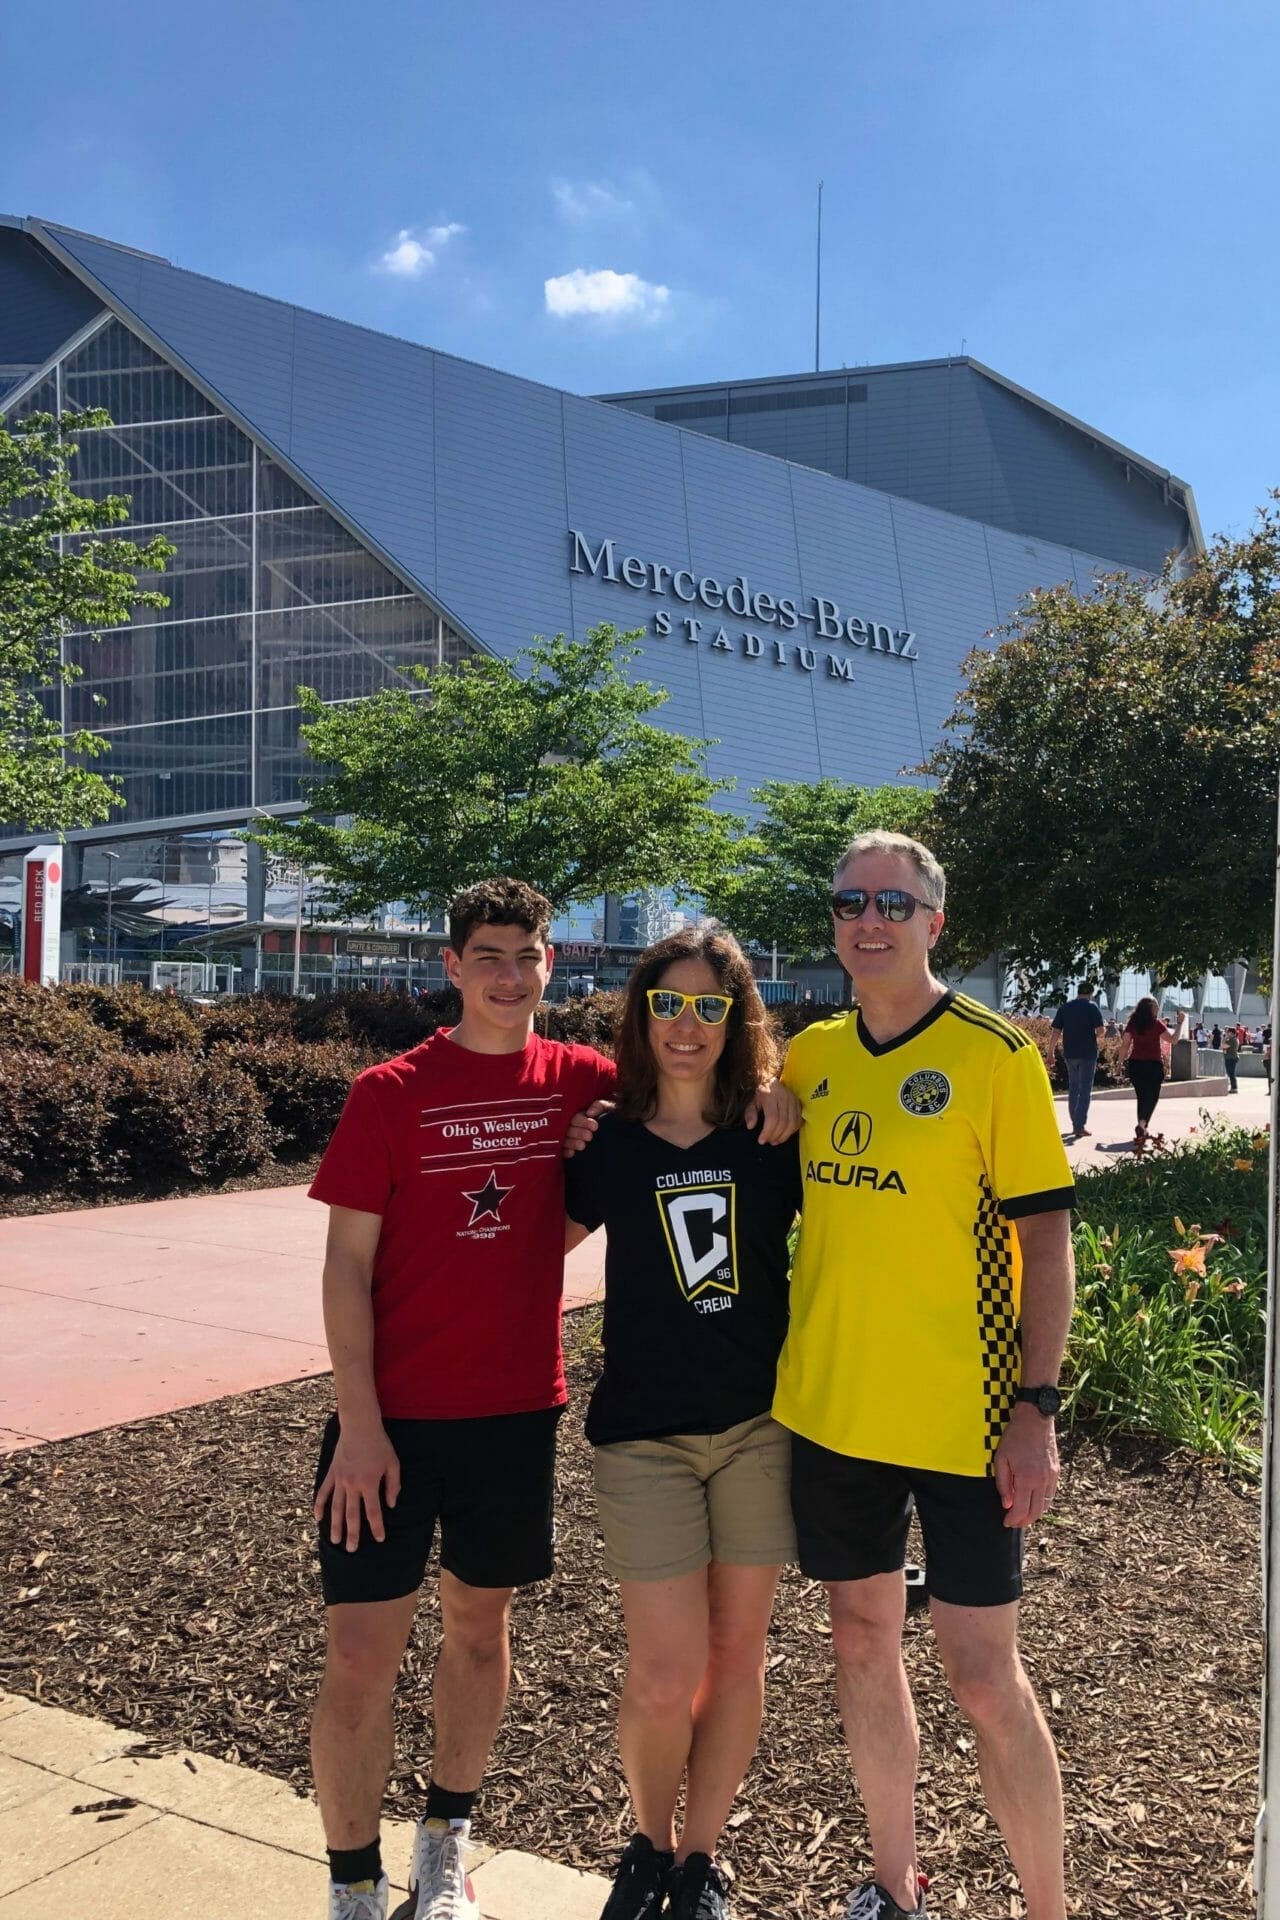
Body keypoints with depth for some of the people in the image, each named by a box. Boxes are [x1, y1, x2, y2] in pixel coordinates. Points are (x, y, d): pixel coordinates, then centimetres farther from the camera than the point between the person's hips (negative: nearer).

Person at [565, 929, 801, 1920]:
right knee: (665, 1677, -3)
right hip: (644, 1432, -1)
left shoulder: (776, 1135, -1)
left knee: (737, 1653, 11)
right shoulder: (608, 1146, -1)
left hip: (761, 1424, 1)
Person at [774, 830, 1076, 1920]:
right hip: (828, 1409, 5)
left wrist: (1036, 1406, -14)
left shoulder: (997, 1056, -9)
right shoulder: (810, 1056, 4)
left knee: (984, 1676, 3)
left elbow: (1046, 1238, -9)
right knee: (863, 1642, 17)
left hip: (961, 1419, -5)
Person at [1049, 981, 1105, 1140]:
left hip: (1070, 1054, 4)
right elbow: (1100, 1030, -13)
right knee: (1085, 1090, 0)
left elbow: (1056, 1032, 2)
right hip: (1088, 1054, -4)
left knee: (1073, 1089, 15)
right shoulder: (1092, 1007, -5)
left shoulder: (1064, 1007, 6)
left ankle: (1075, 1124, 19)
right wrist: (1097, 1037, 9)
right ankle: (1080, 1126, -5)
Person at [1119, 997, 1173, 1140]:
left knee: (1141, 1097, 15)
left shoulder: (1132, 1024, 3)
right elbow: (1172, 1040, -4)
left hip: (1135, 1064, 4)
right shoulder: (1157, 1024, -7)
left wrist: (1120, 1063, 7)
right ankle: (1142, 1123, -23)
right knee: (1152, 1097, 1)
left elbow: (1125, 1045, 1)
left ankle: (1142, 1130, 18)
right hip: (1153, 1065, -4)